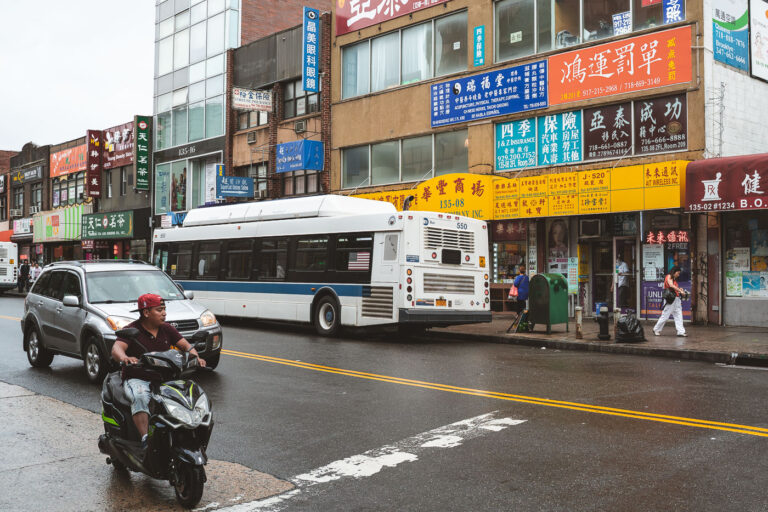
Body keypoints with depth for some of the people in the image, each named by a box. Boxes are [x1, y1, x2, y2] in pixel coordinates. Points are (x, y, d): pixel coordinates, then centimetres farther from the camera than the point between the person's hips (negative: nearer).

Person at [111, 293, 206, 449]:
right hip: (136, 379, -4)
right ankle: (145, 439, -40)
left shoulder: (167, 329, 10)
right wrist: (124, 358, -46)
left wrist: (196, 358, -17)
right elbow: (116, 348, -22)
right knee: (140, 397, -36)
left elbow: (185, 345, 6)